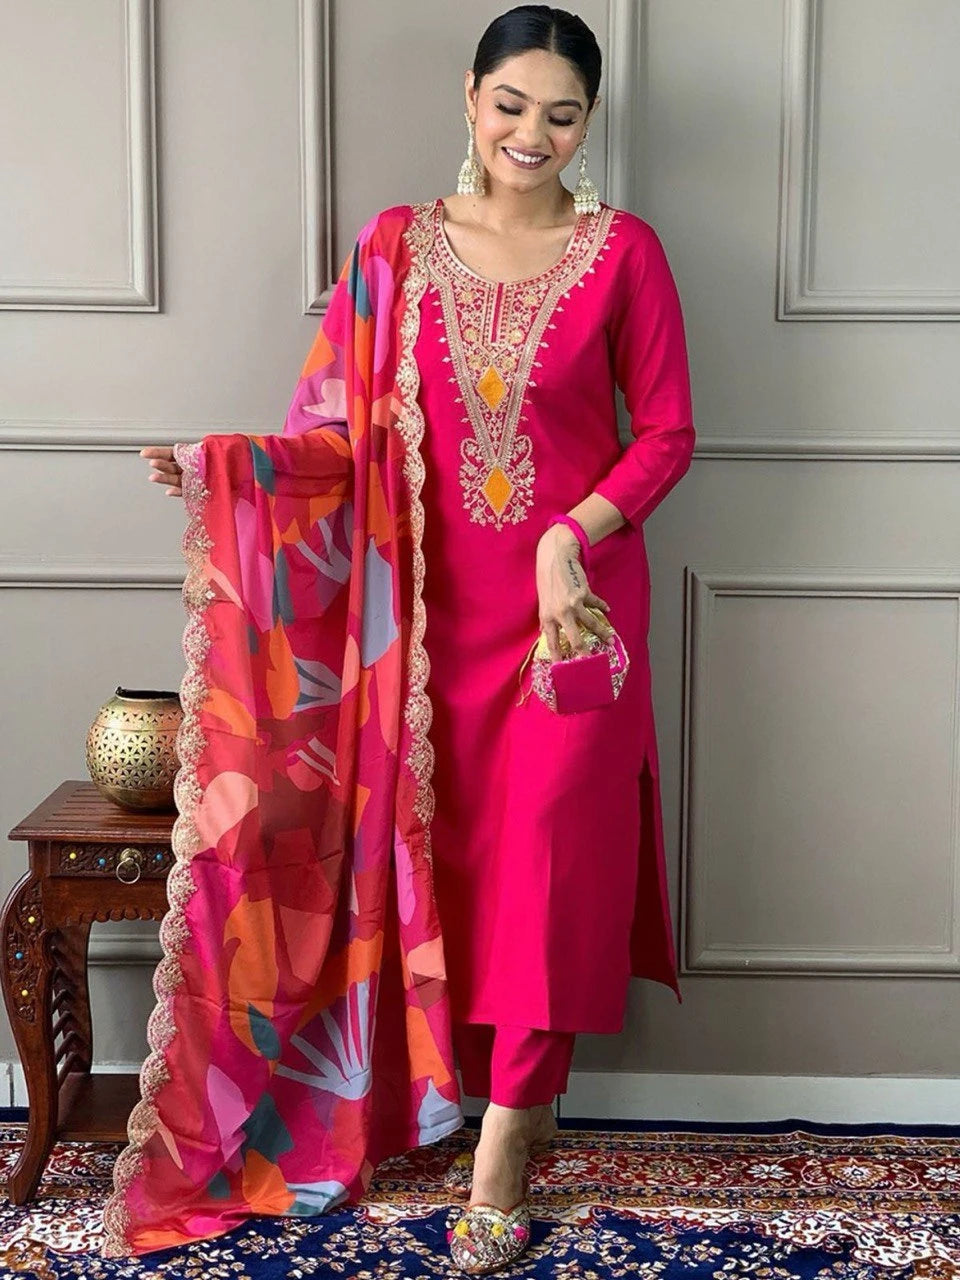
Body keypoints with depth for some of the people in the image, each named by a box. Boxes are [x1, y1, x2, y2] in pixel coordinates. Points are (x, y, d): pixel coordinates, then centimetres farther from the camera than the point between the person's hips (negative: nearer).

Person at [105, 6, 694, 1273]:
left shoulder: (623, 250, -3)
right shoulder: (397, 246, 2)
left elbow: (666, 433, 0)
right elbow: (350, 431, 1)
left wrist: (574, 534, -14)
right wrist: (225, 463, -15)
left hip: (574, 597, -2)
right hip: (442, 603, 2)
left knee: (547, 850, -3)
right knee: (455, 852, 8)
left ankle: (502, 1145, 10)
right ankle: (518, 1093, 27)